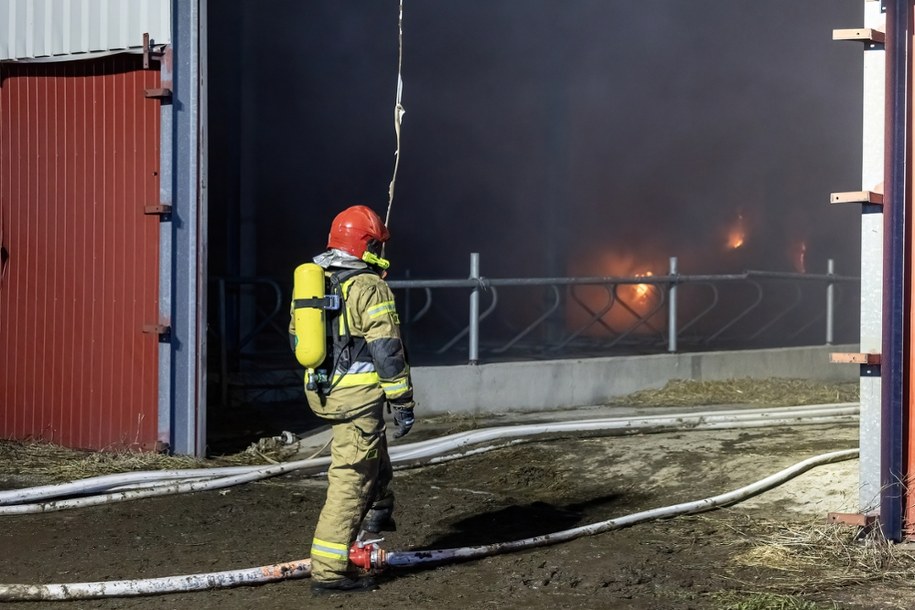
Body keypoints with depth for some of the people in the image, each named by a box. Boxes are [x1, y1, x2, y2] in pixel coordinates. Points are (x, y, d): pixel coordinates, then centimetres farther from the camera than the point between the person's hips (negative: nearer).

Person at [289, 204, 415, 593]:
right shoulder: (369, 287, -13)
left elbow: (297, 336, 22)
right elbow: (387, 350, -16)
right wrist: (402, 402, -11)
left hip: (321, 390, 8)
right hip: (358, 393, -8)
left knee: (374, 447, 33)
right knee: (351, 477, -6)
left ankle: (378, 510, 48)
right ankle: (329, 569, -8)